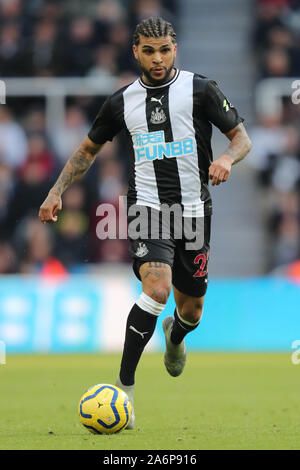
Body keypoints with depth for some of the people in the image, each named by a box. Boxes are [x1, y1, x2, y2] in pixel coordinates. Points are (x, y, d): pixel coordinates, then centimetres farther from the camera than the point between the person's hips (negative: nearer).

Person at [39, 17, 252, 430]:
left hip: (193, 209, 1)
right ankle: (124, 386, -20)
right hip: (147, 206, -1)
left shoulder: (201, 90, -1)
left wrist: (227, 158, -21)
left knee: (191, 310, 11)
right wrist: (57, 191, 9)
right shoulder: (123, 102, 5)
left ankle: (175, 335, 51)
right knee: (158, 287, -26)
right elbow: (89, 149, 18)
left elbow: (241, 137, 1)